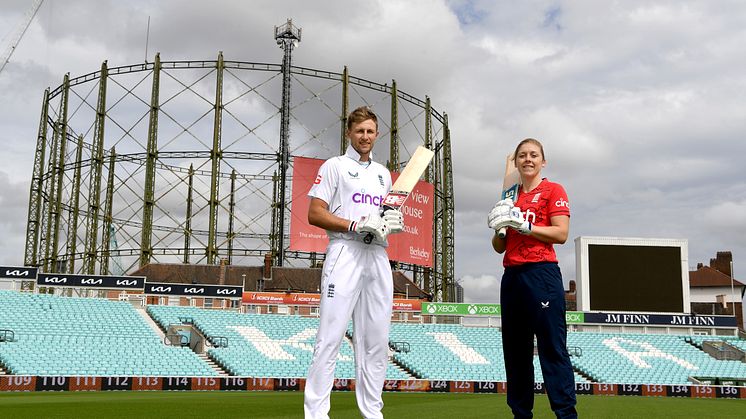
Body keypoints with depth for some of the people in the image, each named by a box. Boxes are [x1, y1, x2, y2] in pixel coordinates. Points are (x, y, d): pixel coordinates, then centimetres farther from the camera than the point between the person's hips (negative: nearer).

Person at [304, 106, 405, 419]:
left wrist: (395, 224, 5)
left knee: (376, 340, 6)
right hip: (345, 253, -6)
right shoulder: (335, 166, 6)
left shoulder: (383, 173, 24)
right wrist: (356, 225, -15)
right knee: (330, 337, -11)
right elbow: (314, 214, -3)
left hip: (379, 257, 6)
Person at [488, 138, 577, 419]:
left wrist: (523, 225, -13)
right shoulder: (510, 198, 20)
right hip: (512, 276, 7)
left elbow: (561, 233, -9)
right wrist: (499, 228, 0)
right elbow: (499, 247, 20)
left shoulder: (553, 190, 4)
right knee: (515, 348, 7)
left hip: (541, 273, -6)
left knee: (552, 347, -10)